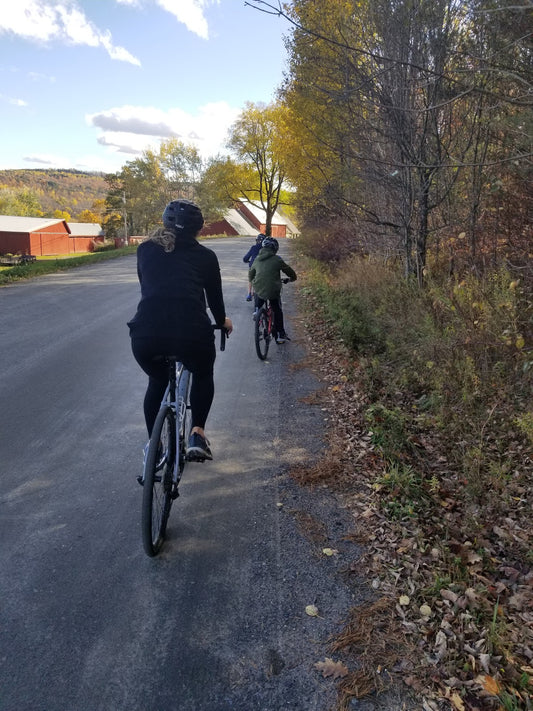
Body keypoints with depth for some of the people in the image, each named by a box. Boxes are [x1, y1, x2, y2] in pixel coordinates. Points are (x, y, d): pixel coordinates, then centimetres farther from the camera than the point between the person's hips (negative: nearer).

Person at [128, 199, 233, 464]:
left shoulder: (145, 250, 20)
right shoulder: (205, 256, 15)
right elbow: (214, 296, 24)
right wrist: (222, 322, 45)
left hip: (145, 333, 2)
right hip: (191, 332, -2)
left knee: (157, 382, 33)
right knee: (203, 374, 32)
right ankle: (197, 433, 18)